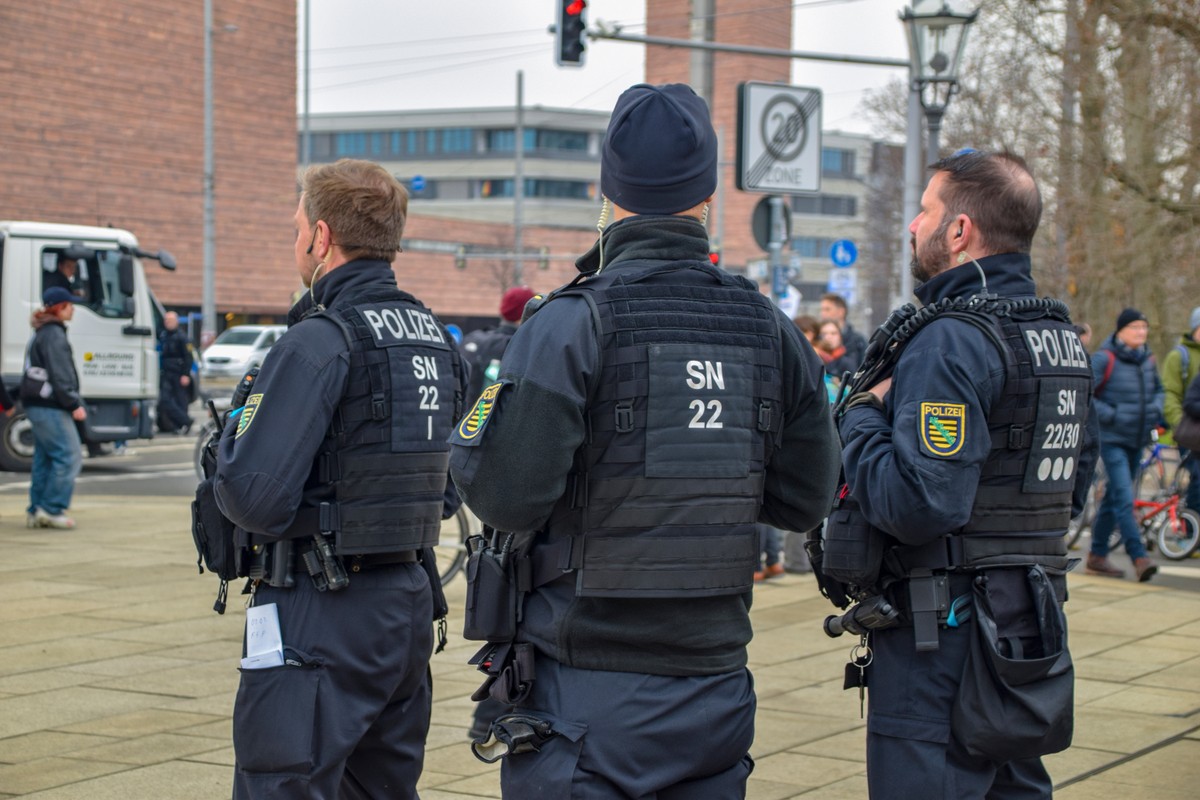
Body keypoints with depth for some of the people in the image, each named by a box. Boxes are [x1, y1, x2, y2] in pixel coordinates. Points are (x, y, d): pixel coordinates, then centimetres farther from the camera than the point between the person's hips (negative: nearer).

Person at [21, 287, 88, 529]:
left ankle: (36, 511, 11)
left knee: (44, 459, 11)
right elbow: (59, 375, -19)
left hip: (38, 406, 10)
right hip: (50, 408, -10)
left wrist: (70, 401, 22)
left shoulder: (41, 333, 18)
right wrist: (74, 404, -16)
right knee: (69, 456, -10)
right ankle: (52, 509, -11)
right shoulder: (54, 334, -14)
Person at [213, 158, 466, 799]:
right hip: (408, 602, 9)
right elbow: (447, 486, 17)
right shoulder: (434, 338, 9)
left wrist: (227, 445, -1)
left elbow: (254, 499, -21)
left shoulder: (318, 344, -17)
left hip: (322, 623, -9)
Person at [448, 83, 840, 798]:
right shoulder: (771, 330, 3)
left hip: (586, 695, -4)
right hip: (717, 689, 5)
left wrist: (467, 436, 3)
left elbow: (505, 494, -17)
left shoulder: (574, 324, -13)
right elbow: (805, 501, 9)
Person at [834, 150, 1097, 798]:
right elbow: (1073, 485, 20)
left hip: (943, 642, -9)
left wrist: (860, 415, -11)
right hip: (1031, 624, 9)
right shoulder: (1061, 338, 11)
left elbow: (915, 506, -25)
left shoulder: (950, 340, -18)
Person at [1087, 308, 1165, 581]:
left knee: (1114, 497, 13)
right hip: (1112, 439, -7)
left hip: (1137, 440, 7)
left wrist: (1156, 408, 3)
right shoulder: (1104, 359, -11)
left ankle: (1097, 556, 22)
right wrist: (1112, 415, -18)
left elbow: (1159, 390, 24)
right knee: (1124, 499, -15)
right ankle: (1139, 557, -16)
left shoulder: (1148, 360, 8)